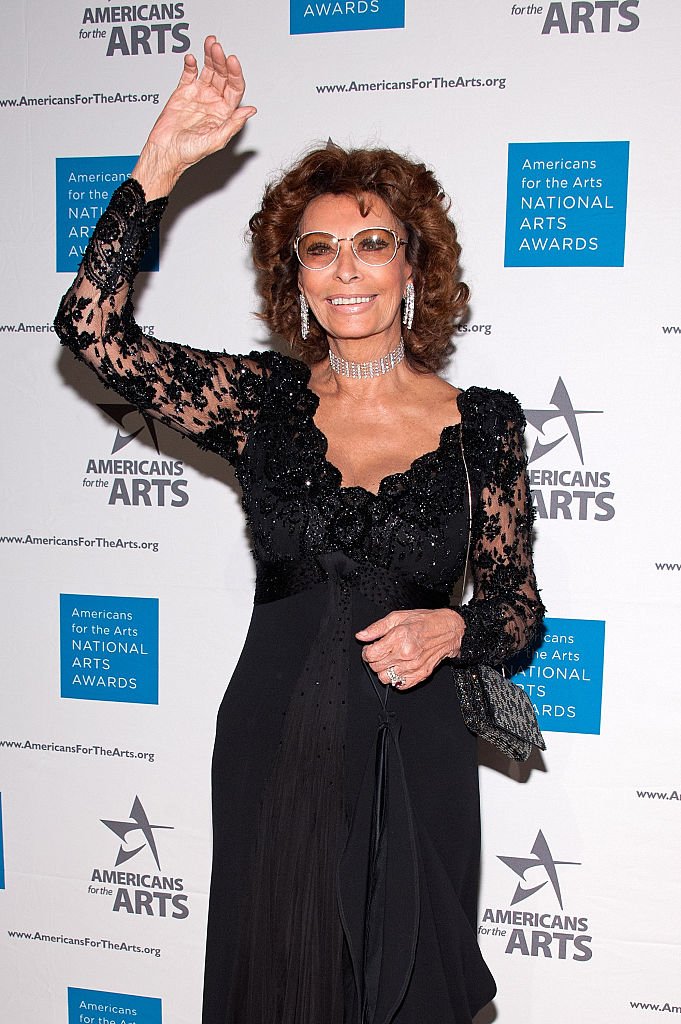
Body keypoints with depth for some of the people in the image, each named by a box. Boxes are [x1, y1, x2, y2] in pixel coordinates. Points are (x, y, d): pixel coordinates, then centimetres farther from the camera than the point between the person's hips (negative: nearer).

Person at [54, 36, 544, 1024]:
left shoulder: (483, 423, -4)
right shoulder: (264, 401, -3)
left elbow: (519, 607, 2)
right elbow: (91, 324, -12)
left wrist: (450, 629, -19)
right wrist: (163, 158, -14)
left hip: (413, 757, 0)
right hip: (272, 752, 1)